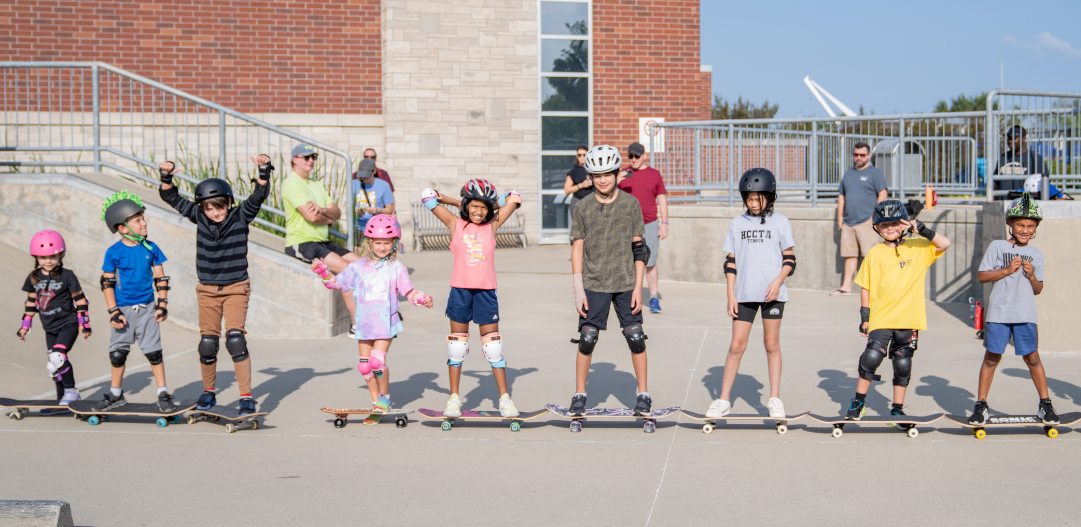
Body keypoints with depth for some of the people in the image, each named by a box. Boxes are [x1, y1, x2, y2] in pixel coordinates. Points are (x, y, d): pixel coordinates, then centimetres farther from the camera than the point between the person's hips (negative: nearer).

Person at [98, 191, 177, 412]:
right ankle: (116, 394, 26)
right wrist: (114, 312, -8)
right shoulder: (114, 253, -8)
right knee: (118, 352, 9)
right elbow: (107, 283, -4)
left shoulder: (150, 248, -1)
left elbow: (160, 278, 6)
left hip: (147, 308, 1)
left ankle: (163, 394, 9)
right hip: (123, 309, -1)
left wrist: (162, 304, 0)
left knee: (153, 351, -1)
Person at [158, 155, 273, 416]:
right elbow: (172, 199, 1)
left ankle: (246, 397, -11)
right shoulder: (199, 217, 0)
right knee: (207, 342, 4)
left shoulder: (240, 216, -6)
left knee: (235, 338, -16)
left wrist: (264, 171, -33)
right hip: (207, 290, 3)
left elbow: (258, 196, -18)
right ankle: (209, 392, 26)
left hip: (236, 288, -3)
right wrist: (166, 177, -15)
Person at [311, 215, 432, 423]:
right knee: (365, 365, 4)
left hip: (386, 322, -3)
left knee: (378, 361, -18)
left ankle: (385, 396, 6)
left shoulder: (396, 268, 4)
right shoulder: (358, 267, 8)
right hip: (364, 322, 3)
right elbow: (336, 283, 16)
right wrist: (323, 272, 0)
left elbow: (408, 291, 3)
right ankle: (376, 402, 19)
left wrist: (422, 298, -16)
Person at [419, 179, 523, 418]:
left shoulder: (492, 226, 5)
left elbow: (514, 199, 11)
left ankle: (504, 398, 8)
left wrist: (489, 205, 14)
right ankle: (454, 398, 15)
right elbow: (427, 195, 6)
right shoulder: (456, 225, 3)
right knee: (457, 342, 6)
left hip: (486, 290, 0)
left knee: (492, 343, 2)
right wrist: (460, 203, 11)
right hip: (460, 289, 0)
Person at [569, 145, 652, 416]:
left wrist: (638, 286, -3)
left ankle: (643, 394, 11)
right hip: (594, 285, 0)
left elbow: (638, 248, 2)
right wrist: (578, 291, -2)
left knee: (636, 339, -2)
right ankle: (579, 395, 12)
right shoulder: (582, 208, 0)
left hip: (625, 284, 0)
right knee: (587, 340, -2)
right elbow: (577, 249, 3)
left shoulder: (631, 204, 0)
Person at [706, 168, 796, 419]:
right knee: (737, 345, 0)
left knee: (772, 344, 4)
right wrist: (731, 295, 3)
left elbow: (789, 259, 3)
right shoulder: (737, 224, 9)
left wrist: (778, 281, -13)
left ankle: (774, 399, 13)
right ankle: (723, 400, 6)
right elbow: (731, 262, 9)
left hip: (772, 293, -1)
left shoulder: (780, 222, 4)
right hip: (744, 294, 1)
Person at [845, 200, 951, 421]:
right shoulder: (874, 253, 6)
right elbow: (865, 287, 9)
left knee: (903, 365, 6)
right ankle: (858, 403, 4)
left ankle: (897, 409, 21)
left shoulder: (918, 248, 4)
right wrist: (865, 316, 6)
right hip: (881, 318, 0)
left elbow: (944, 244, -8)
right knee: (872, 357, -14)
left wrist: (923, 231, -18)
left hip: (909, 319, 0)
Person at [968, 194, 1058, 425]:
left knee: (1032, 358, 2)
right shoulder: (997, 247, 3)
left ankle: (1045, 404, 14)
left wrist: (1032, 276, -8)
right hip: (998, 313, -1)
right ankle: (981, 405, 12)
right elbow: (981, 276, -1)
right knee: (991, 358, 3)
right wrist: (1007, 270, -11)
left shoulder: (1036, 254, 11)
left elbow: (1038, 290, 12)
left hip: (1025, 315, 1)